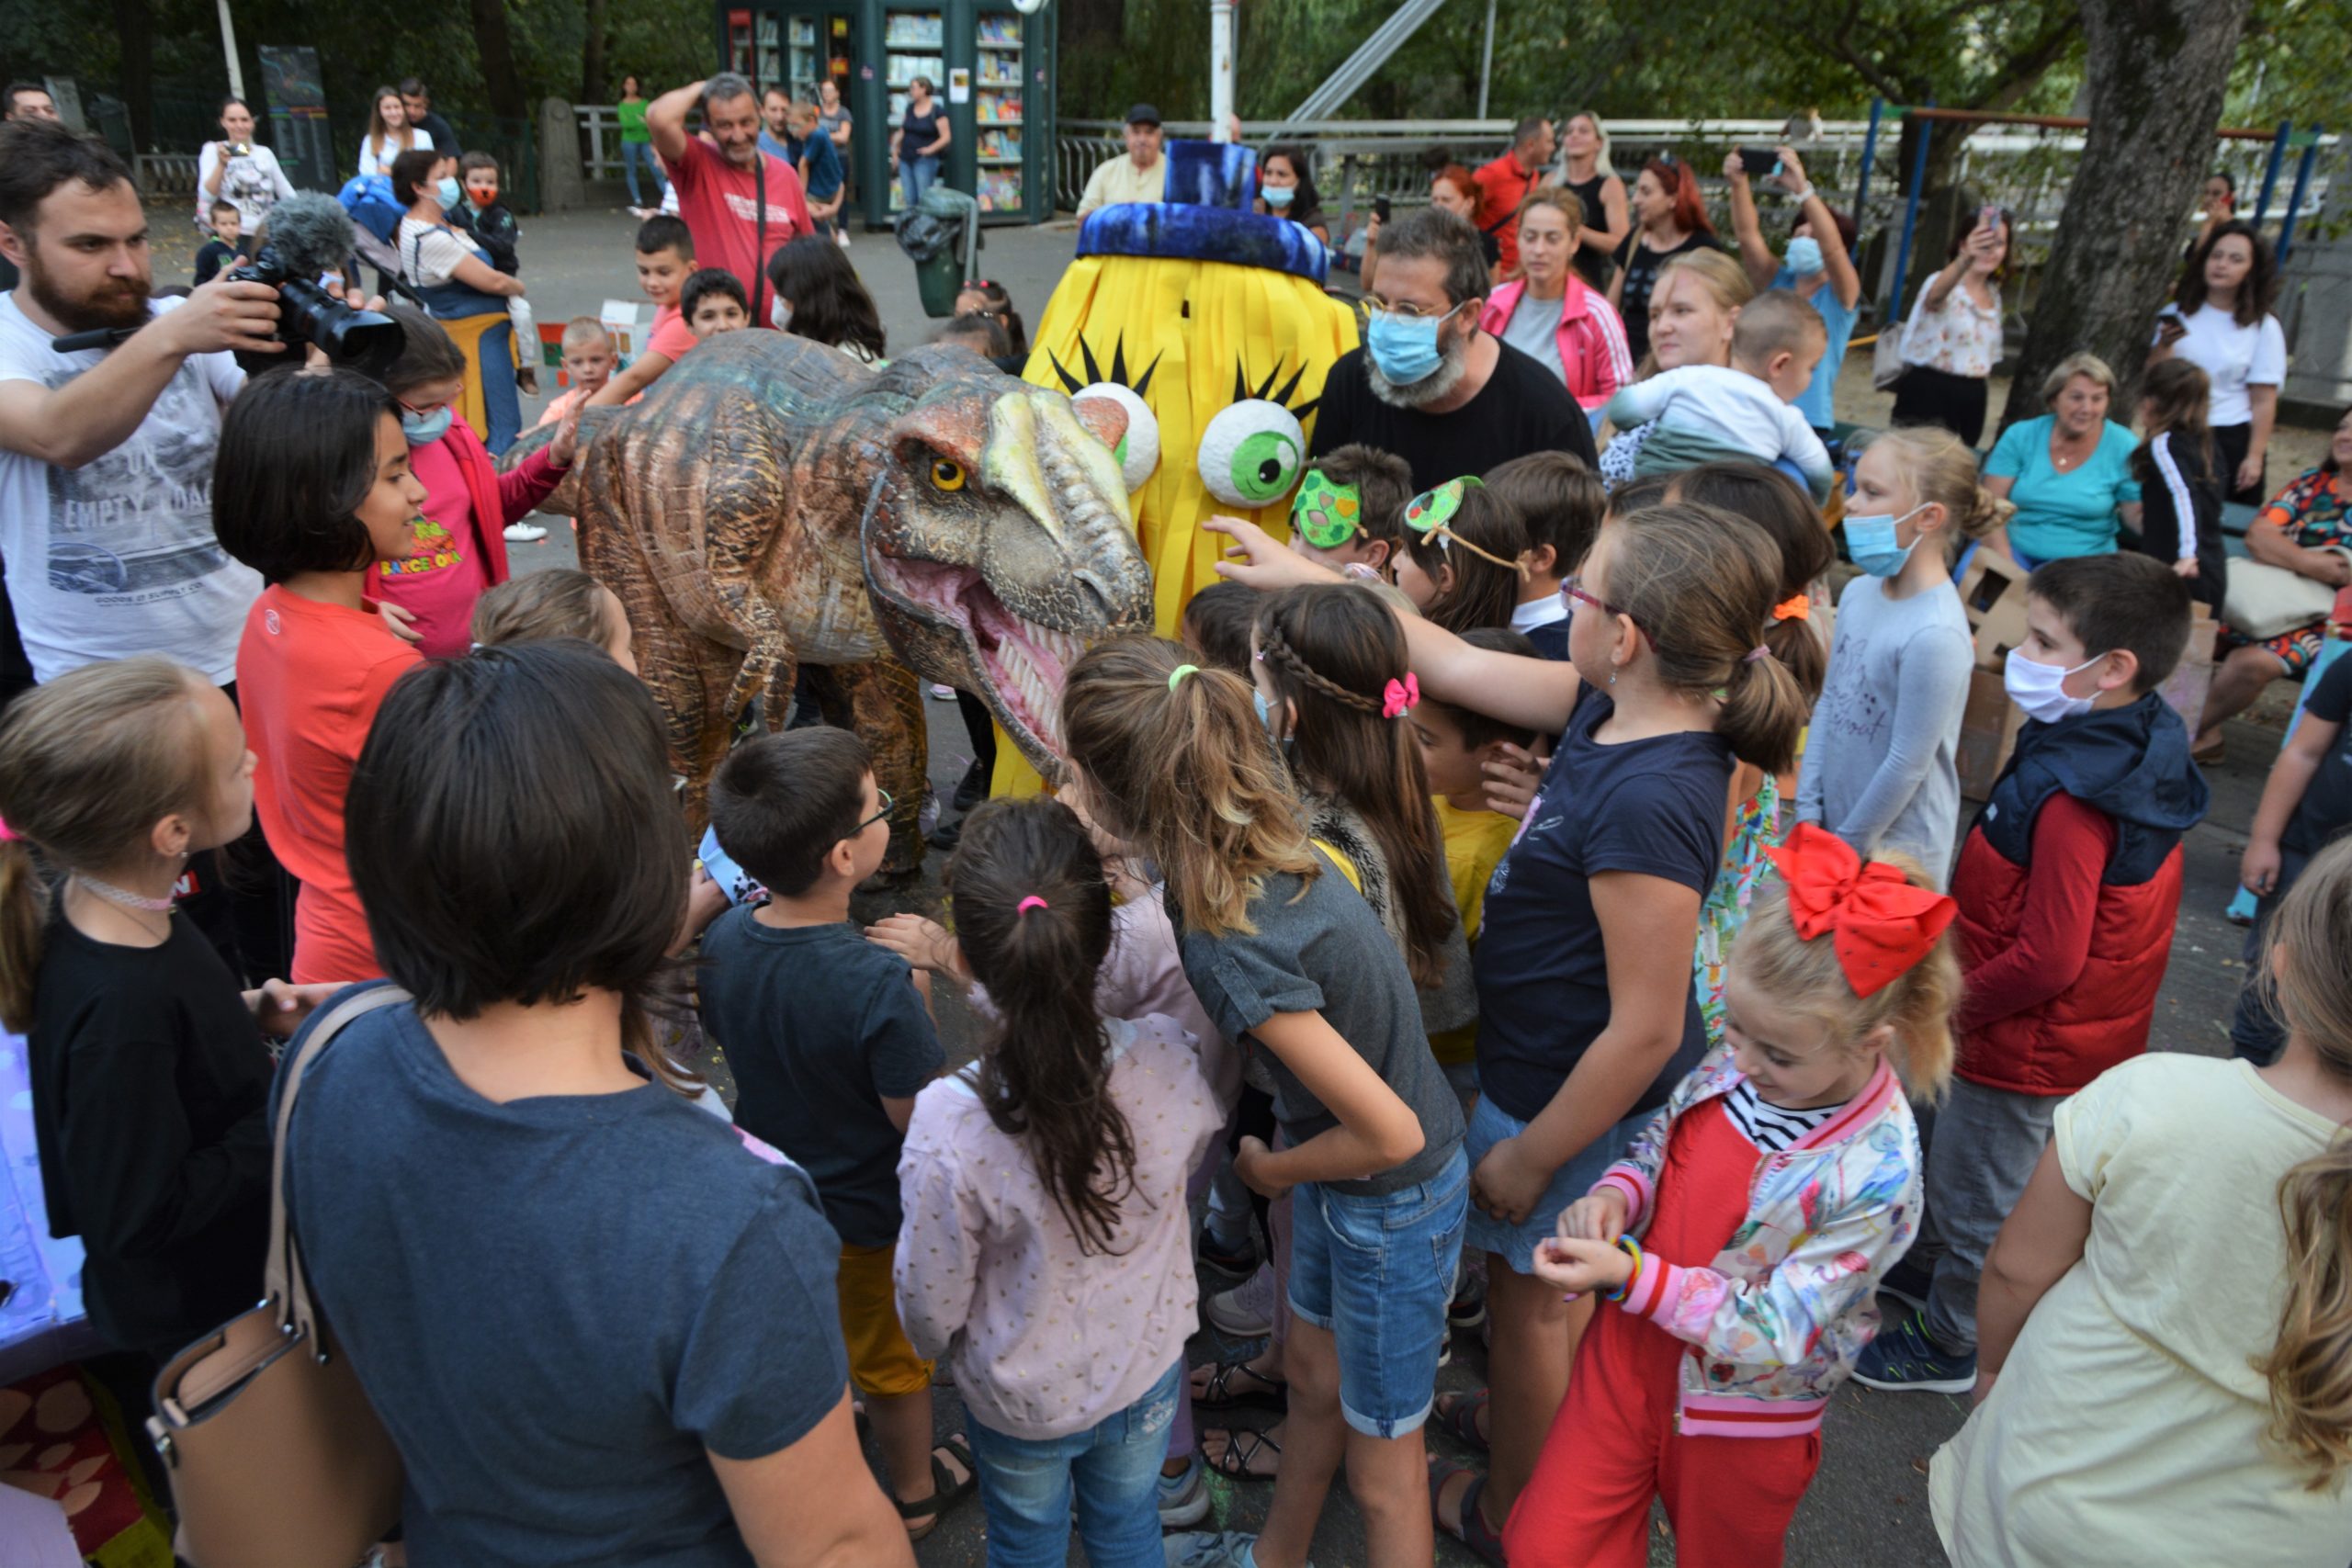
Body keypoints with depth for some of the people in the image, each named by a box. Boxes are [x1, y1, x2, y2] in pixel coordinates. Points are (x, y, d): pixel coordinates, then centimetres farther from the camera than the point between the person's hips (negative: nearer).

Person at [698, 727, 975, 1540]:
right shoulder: (878, 985, -38)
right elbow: (917, 1117, -26)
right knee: (891, 1357, 22)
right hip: (867, 1212, -5)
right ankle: (915, 1492, 48)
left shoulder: (724, 938, -18)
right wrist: (920, 991, -17)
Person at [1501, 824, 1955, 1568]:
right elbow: (1660, 1141, 6)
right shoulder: (1736, 1062, -12)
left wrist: (1630, 1275, -32)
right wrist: (1615, 1193, -15)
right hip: (1633, 1350, 5)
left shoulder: (1875, 1178, -29)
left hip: (1743, 1410, -4)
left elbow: (1772, 1333, -26)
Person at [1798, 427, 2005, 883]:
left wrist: (1845, 846, -10)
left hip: (1895, 851, -6)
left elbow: (1908, 764, -19)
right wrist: (1808, 810, 4)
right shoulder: (1859, 592, -2)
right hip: (1833, 819, 6)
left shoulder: (1935, 635, -24)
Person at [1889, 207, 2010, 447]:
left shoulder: (1993, 295, 14)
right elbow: (1936, 294, -38)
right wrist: (1966, 258, -56)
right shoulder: (1944, 285, -11)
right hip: (1928, 393, -7)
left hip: (1971, 399, 7)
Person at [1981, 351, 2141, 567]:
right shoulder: (2020, 436, 1)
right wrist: (2006, 564, -16)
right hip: (2016, 551, 1)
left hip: (2085, 561, -1)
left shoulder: (2123, 448, 0)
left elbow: (2138, 516, 3)